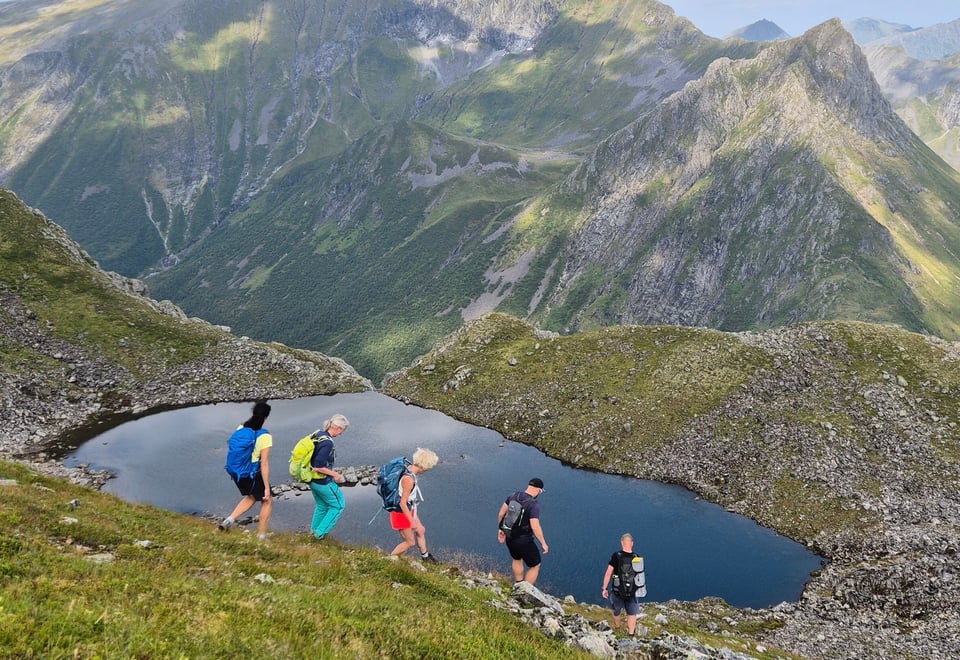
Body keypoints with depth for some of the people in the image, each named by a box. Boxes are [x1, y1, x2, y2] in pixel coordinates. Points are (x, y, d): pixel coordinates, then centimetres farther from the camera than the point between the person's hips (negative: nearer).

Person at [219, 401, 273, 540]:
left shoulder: (240, 428, -3)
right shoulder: (265, 436, -20)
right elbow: (264, 464, -19)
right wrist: (267, 488, -12)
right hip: (253, 475, -6)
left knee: (251, 497, 31)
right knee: (267, 501, 19)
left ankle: (230, 519, 16)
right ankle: (261, 535, 24)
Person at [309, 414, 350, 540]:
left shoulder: (319, 435, 2)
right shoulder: (327, 443, -27)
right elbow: (318, 467, -28)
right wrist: (335, 474, -15)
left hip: (313, 480, 9)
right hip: (323, 482, -9)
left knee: (322, 505, 28)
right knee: (338, 506, 10)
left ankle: (314, 530, 40)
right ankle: (321, 532, 14)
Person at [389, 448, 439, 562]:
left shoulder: (409, 470, -5)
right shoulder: (409, 479, -34)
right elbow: (402, 503, -30)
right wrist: (412, 522, -22)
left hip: (409, 511, 9)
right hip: (401, 514, -9)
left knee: (421, 531, 26)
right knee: (410, 542, 7)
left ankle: (425, 555, 48)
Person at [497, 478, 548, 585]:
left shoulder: (514, 495, -4)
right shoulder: (534, 504, -24)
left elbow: (501, 513, 3)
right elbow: (535, 527, -28)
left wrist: (500, 529, 16)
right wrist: (543, 543, -15)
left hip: (509, 537, 7)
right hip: (524, 541, -7)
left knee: (517, 559, 33)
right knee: (535, 566, 16)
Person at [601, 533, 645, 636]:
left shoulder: (616, 556, -15)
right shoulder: (637, 558, -8)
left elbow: (608, 573, -15)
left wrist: (604, 588, -5)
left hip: (618, 591, 0)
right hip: (632, 592, 1)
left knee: (616, 612, 24)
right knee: (632, 614, 17)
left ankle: (617, 630, 43)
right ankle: (631, 634, 18)